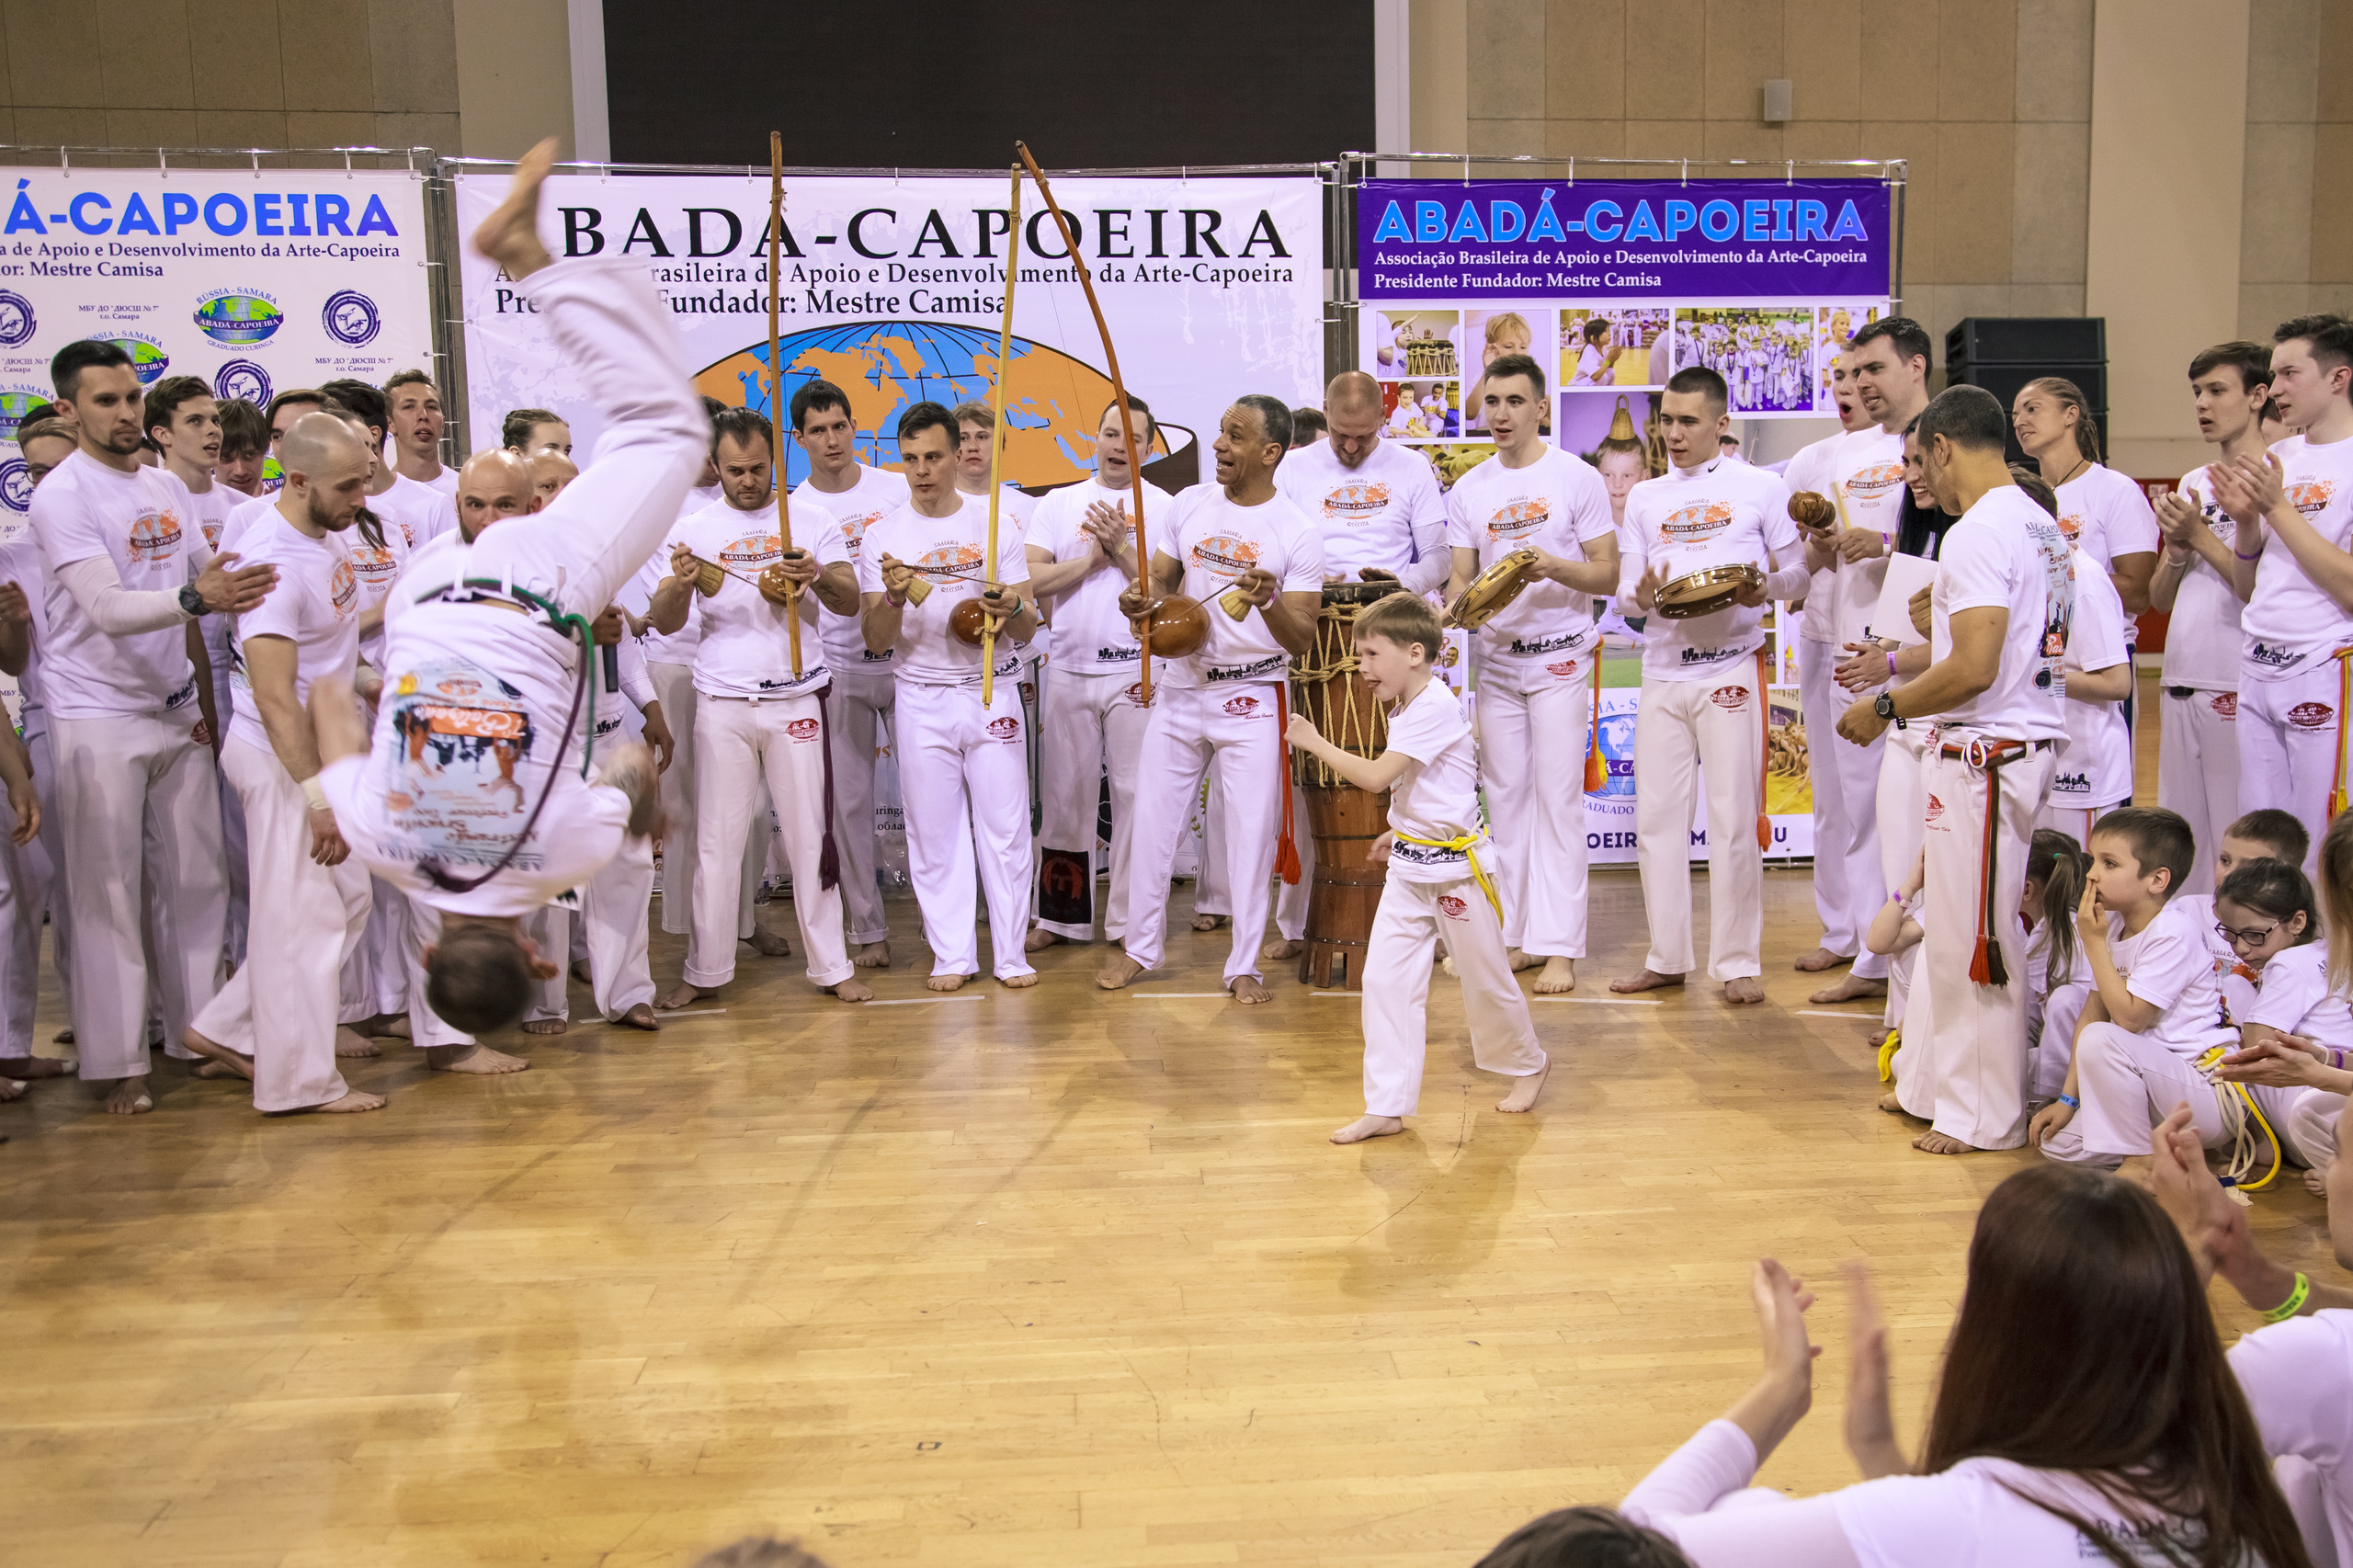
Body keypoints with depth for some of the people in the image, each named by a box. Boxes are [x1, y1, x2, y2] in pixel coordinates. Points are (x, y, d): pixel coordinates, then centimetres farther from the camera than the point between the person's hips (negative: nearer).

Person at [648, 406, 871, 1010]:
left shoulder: (812, 522, 7)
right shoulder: (695, 529, 7)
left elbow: (850, 600, 0)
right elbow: (665, 621, 2)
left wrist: (818, 574, -22)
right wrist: (679, 583, -20)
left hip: (796, 700, 0)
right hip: (721, 705, 0)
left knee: (811, 836, 2)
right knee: (716, 840, 2)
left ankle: (831, 966, 9)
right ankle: (705, 971, 11)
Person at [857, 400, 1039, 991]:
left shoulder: (996, 525, 3)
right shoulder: (883, 538, 2)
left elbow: (1026, 630, 3)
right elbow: (875, 640, -1)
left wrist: (1013, 608, -20)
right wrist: (895, 597, -21)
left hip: (992, 692, 0)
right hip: (921, 699, 0)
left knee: (1005, 825, 1)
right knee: (934, 830, 5)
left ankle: (1011, 953, 11)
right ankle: (952, 954, 15)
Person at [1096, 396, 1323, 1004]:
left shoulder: (1297, 533, -8)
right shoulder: (1190, 505, 4)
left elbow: (1302, 640, -11)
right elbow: (1159, 580, 9)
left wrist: (1269, 605, -32)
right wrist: (1139, 595, -14)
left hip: (1252, 700, -3)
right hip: (1179, 689, 4)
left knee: (1250, 832, 0)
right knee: (1152, 820, 8)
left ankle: (1244, 965, 13)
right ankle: (1140, 947, 23)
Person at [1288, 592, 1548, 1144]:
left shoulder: (1435, 709, -21)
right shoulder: (1406, 710, 9)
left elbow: (1376, 776, -26)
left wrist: (1314, 742, -17)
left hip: (1456, 866, -8)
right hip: (1409, 868, 8)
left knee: (1484, 979, 9)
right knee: (1385, 979, -1)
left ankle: (1529, 1063, 37)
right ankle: (1387, 1106, 4)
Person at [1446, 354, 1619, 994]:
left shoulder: (1577, 478, -4)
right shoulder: (1467, 491, 8)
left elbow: (1607, 575, -6)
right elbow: (1460, 579, 8)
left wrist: (1553, 567, -25)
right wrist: (1457, 605, -16)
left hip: (1560, 658, -4)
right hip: (1495, 659, 4)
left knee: (1558, 799, -7)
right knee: (1506, 797, 7)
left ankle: (1560, 947, -4)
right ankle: (1516, 935, 15)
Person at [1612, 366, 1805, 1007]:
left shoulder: (1762, 488, 5)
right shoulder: (1645, 498, 15)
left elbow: (1798, 573, 5)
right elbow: (1628, 586, 13)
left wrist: (1763, 588, -16)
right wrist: (1644, 594, -10)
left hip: (1731, 667, -4)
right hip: (1662, 670, 4)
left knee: (1734, 819, -4)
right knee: (1657, 815, 4)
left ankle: (1738, 962, 5)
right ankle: (1667, 956, 14)